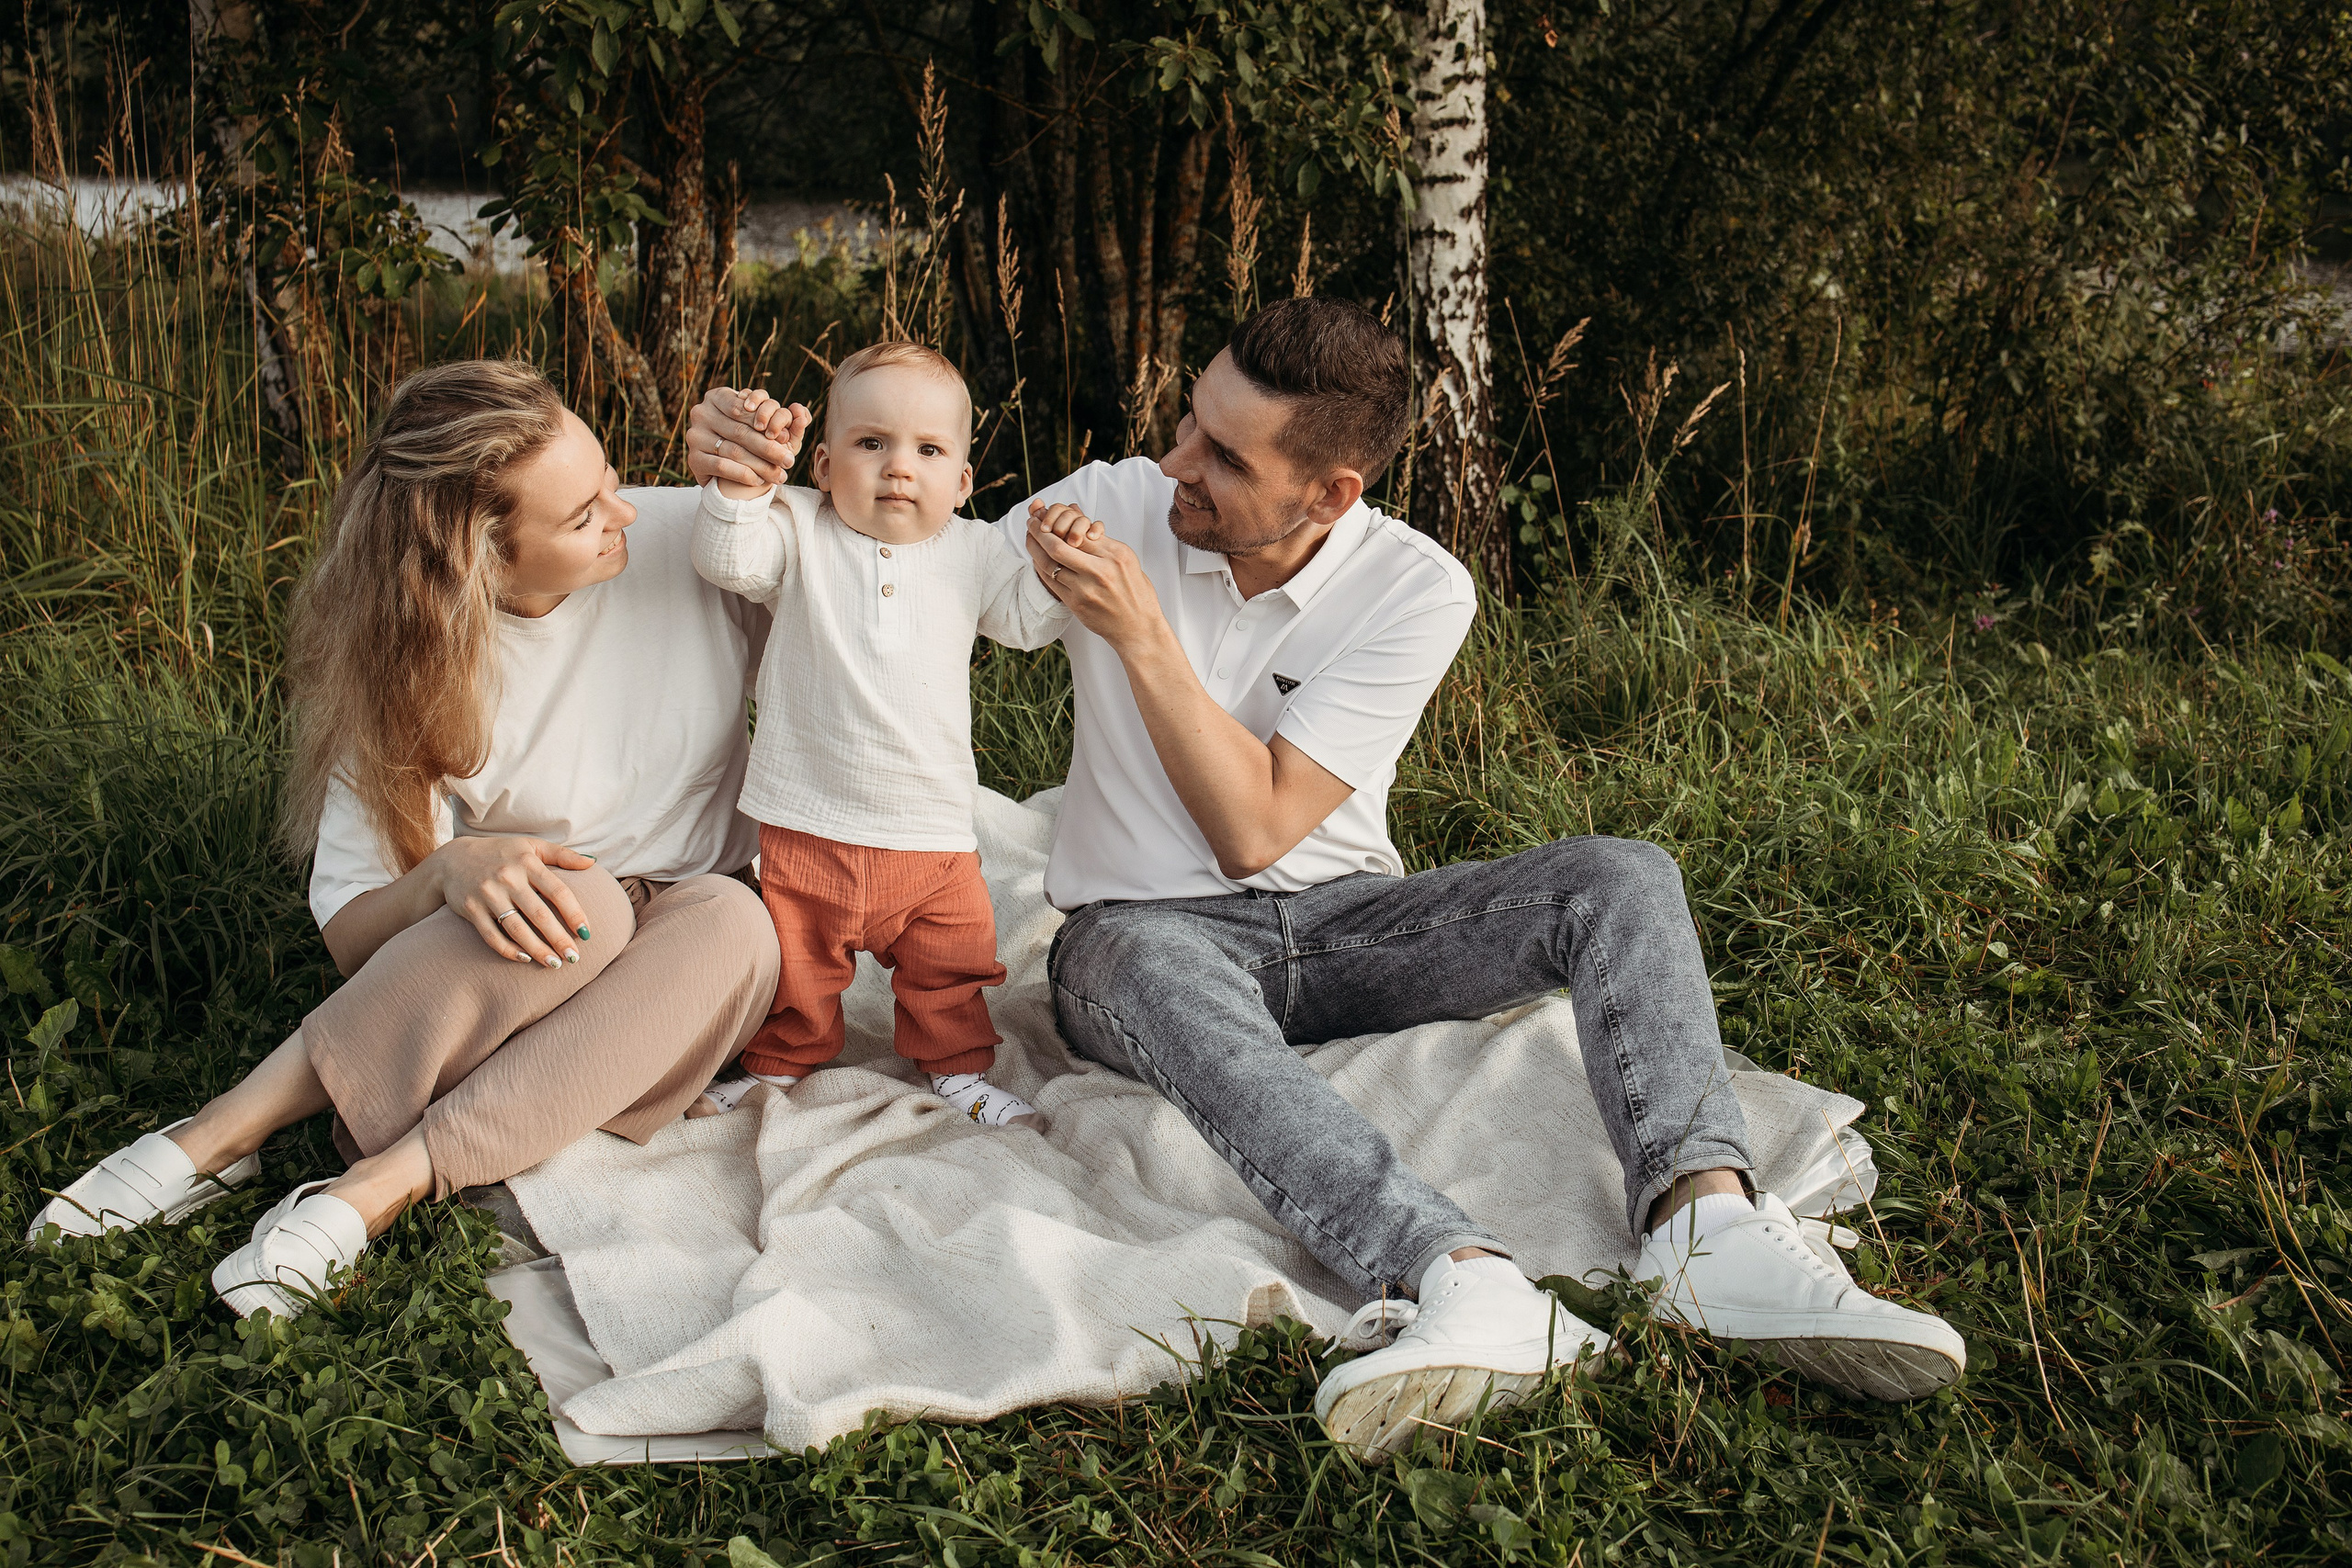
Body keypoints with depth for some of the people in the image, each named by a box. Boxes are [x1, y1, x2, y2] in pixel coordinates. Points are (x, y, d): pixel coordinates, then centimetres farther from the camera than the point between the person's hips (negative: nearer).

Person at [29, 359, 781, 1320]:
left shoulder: (684, 541, -12)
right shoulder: (411, 666, -13)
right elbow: (351, 933, -13)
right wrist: (447, 872, -36)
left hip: (668, 969, 2)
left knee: (735, 925, -36)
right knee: (581, 899, -38)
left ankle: (378, 1185, -36)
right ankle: (221, 1139, -30)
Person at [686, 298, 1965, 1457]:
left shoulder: (1415, 589, -10)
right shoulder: (1115, 507, -4)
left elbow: (1255, 828, -16)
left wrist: (1141, 633, -22)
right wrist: (754, 480, -13)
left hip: (1336, 923, 1)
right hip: (1150, 926, -1)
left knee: (1620, 881, -22)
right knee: (1145, 967, -41)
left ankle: (1705, 1220, -44)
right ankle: (1461, 1280, -60)